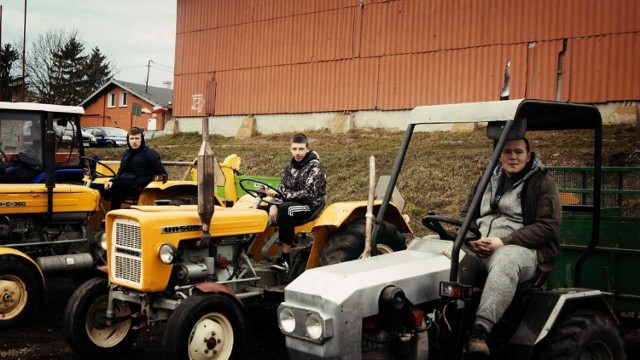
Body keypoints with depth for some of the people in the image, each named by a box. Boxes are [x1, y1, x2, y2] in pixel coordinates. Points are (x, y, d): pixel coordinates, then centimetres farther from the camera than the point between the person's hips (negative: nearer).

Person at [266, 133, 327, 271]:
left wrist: (282, 195, -23)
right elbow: (282, 189, 6)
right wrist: (274, 205, -15)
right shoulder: (290, 166, 8)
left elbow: (309, 194, -22)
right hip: (293, 203, 7)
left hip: (311, 205, -7)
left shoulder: (314, 167, -13)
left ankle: (285, 259, -34)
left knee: (284, 209, -35)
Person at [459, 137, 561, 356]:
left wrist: (504, 241, -15)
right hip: (479, 245, 5)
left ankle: (480, 330, -49)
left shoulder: (542, 183, 5)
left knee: (504, 262, -40)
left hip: (522, 249, -4)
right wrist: (473, 237, -3)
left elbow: (548, 226, -6)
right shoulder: (486, 181, 21)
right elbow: (466, 215, 22)